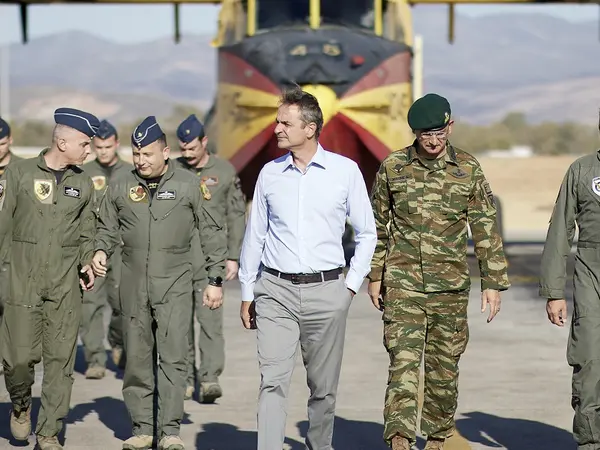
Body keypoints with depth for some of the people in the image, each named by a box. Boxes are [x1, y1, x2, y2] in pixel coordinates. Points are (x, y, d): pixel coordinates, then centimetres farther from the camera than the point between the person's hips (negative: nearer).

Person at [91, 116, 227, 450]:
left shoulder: (189, 186, 1)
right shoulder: (121, 187, 8)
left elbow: (212, 233, 5)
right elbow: (108, 228, 19)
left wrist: (215, 280, 3)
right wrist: (102, 251, -3)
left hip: (174, 284, -3)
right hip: (134, 283, 3)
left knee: (173, 356, -9)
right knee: (137, 359, 6)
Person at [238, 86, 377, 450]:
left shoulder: (345, 171, 1)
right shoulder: (270, 173, 6)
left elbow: (367, 233, 8)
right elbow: (255, 235, 13)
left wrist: (352, 284, 3)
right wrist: (247, 293, 13)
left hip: (326, 292, 0)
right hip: (276, 291, 1)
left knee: (324, 386, 8)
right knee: (273, 381, -11)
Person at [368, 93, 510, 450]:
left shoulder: (469, 170, -1)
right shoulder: (393, 167, -1)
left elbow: (486, 230, 2)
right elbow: (377, 226, 10)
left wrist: (494, 283, -1)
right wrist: (374, 276, 10)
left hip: (452, 287, 1)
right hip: (402, 286, -1)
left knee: (444, 369, 9)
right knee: (403, 365, -12)